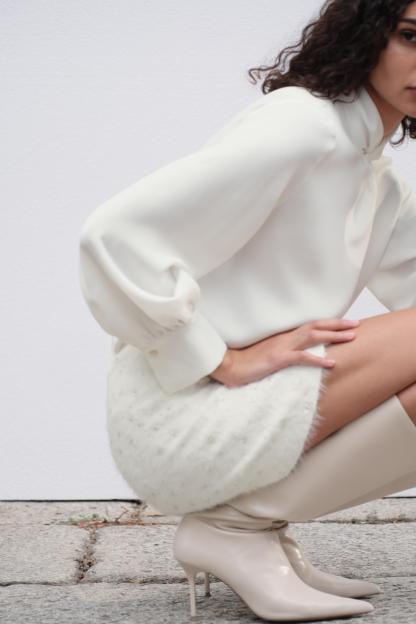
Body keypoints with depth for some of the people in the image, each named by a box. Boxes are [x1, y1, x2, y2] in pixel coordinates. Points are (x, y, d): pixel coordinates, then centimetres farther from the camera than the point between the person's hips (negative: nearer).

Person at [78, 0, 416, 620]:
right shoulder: (302, 122, -14)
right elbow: (114, 235, -22)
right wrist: (227, 362, -20)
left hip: (252, 415, 9)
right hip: (179, 414, -9)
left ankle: (250, 516, 3)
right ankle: (238, 527, -11)